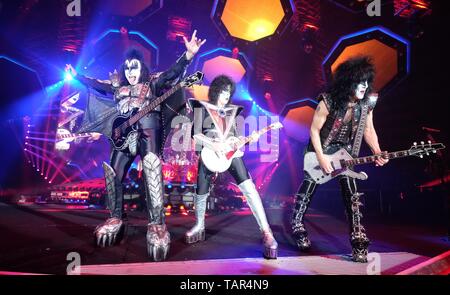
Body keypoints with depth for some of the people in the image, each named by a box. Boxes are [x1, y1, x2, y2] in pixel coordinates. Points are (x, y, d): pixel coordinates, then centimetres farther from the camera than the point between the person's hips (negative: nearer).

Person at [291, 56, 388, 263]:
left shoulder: (366, 103, -9)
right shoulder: (329, 101, -23)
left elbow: (368, 130, 3)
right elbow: (314, 130, -16)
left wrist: (377, 152, -12)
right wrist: (321, 159, -19)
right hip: (321, 151, -3)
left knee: (351, 196, 0)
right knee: (307, 190, 7)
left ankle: (358, 240, 10)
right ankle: (298, 228, 28)